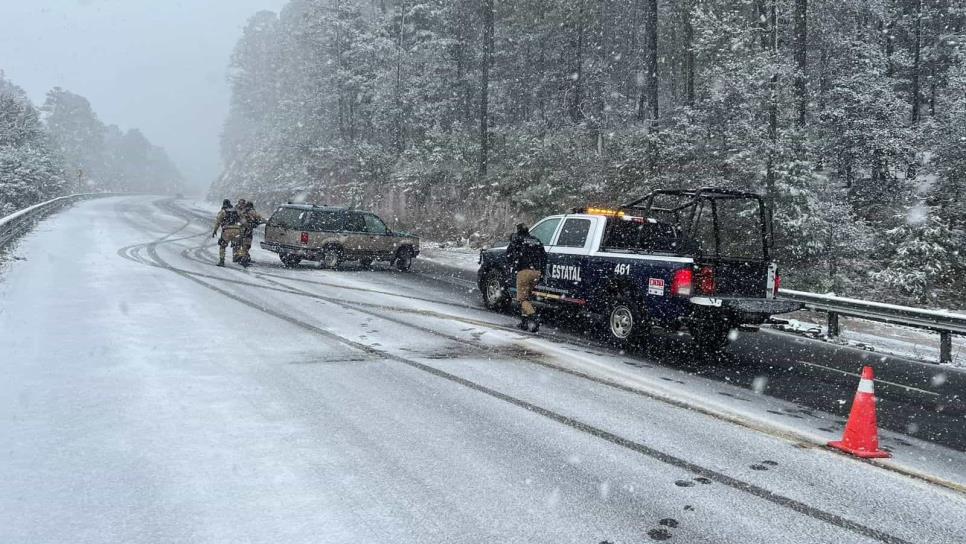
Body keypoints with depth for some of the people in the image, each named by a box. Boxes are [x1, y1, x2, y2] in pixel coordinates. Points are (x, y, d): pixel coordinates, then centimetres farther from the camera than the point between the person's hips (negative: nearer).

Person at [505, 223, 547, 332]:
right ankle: (525, 321, 14)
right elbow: (544, 256, 18)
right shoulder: (536, 240, 22)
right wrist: (541, 271, 18)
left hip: (524, 271, -5)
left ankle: (533, 316, -25)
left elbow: (509, 253, -4)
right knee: (527, 296, 17)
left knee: (522, 298, -3)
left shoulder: (517, 239, 8)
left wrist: (513, 267, 6)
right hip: (537, 272, 5)